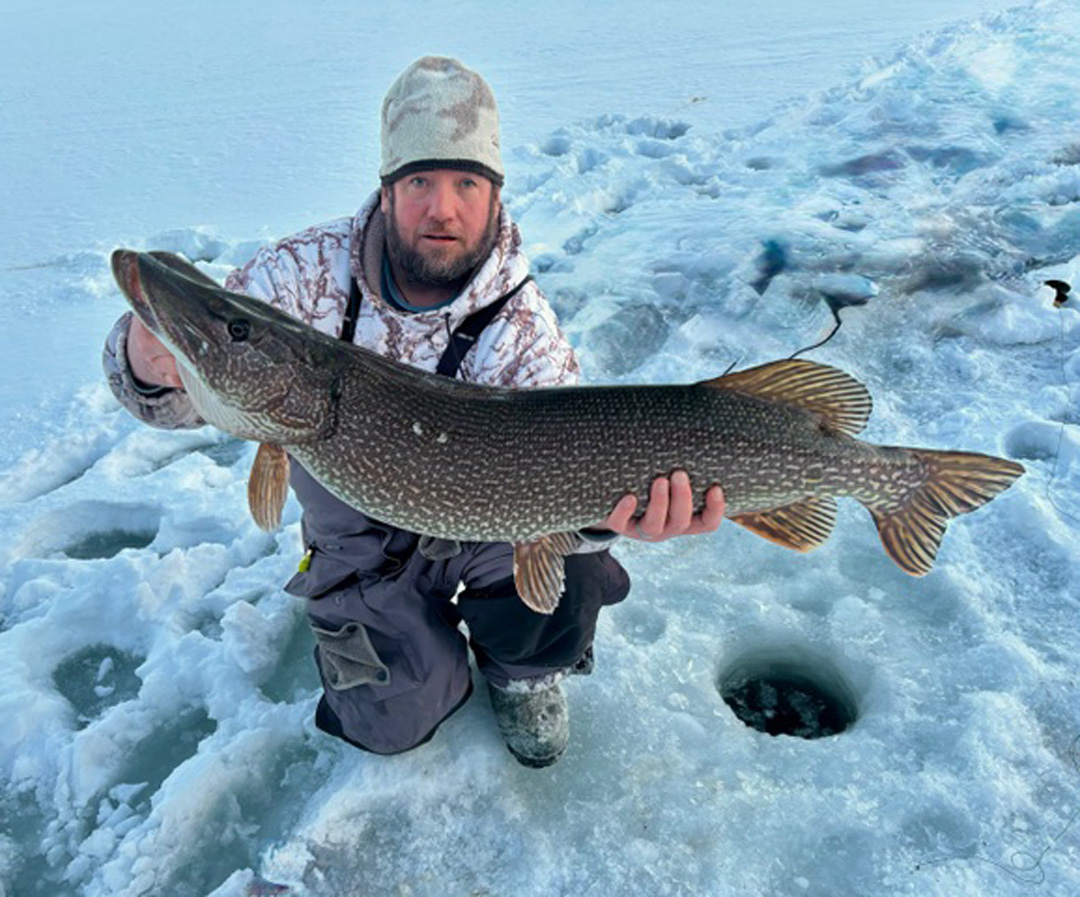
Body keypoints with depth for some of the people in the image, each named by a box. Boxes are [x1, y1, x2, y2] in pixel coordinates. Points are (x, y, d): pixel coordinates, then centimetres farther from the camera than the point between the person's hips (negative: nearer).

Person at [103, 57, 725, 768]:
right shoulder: (309, 273, -18)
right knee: (397, 722, -5)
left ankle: (520, 671, 9)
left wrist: (604, 510, -55)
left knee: (562, 591, -28)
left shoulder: (520, 321, -22)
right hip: (362, 541, 1)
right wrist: (150, 364, -44)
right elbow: (207, 375, -18)